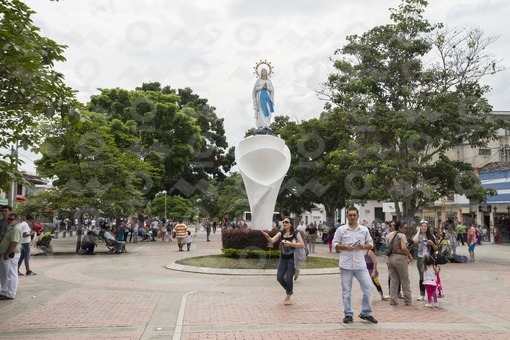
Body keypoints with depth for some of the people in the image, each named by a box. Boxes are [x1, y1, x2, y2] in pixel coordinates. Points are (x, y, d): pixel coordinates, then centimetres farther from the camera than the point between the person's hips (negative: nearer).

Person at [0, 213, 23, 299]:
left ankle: (10, 294, 2)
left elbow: (14, 243, -24)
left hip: (11, 255, -11)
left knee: (10, 275, -4)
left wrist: (7, 254, -23)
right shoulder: (11, 228, 17)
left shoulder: (16, 229, -17)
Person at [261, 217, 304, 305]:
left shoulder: (295, 233, -4)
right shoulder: (281, 233, 3)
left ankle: (288, 297, 22)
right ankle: (290, 290, 27)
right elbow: (272, 240, -11)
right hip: (283, 259, 3)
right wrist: (267, 236, -33)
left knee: (289, 278, -1)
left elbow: (302, 245, -10)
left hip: (292, 259, -3)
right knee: (279, 277, -2)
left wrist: (291, 244, -20)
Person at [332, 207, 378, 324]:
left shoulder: (364, 230, 7)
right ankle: (348, 314, 18)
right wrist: (345, 247, -15)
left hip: (360, 264, 2)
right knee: (346, 290, 5)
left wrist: (363, 246, -9)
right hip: (346, 265, -1)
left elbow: (370, 244, 12)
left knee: (368, 288, -2)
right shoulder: (341, 230, 1)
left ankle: (366, 313, 15)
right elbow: (335, 244, 2)